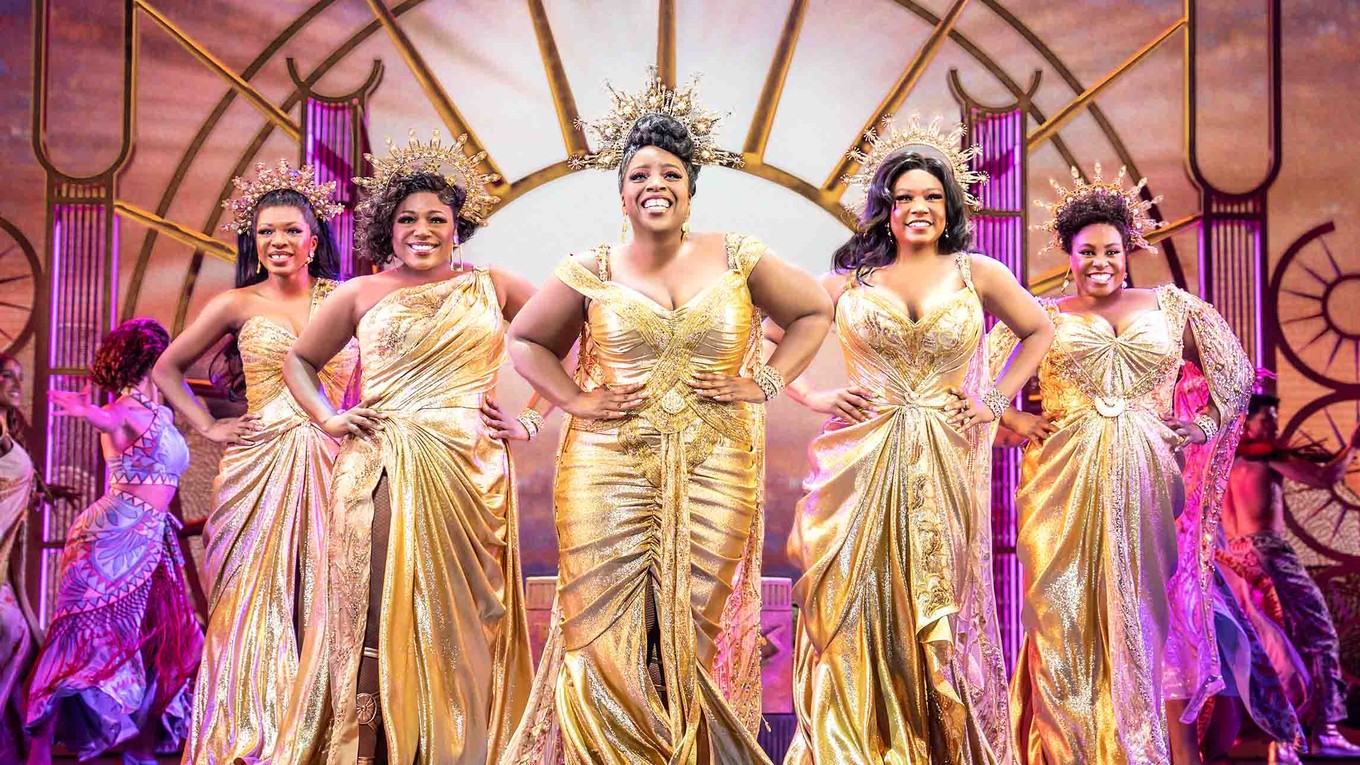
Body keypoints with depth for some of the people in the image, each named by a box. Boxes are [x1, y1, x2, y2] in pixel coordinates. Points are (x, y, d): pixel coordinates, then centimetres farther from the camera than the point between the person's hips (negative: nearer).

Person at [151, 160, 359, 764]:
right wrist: (207, 425, 5)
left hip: (327, 468, 1)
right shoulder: (239, 304, 7)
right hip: (257, 469, -1)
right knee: (255, 605, 0)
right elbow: (166, 370, 15)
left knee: (320, 603, 1)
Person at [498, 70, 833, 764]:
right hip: (610, 468, 0)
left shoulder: (738, 259, 5)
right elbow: (526, 340, 16)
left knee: (701, 632, 4)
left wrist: (765, 382, 3)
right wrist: (577, 401, 2)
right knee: (609, 632, 1)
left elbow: (813, 313, 15)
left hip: (715, 469, 0)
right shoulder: (591, 271, 4)